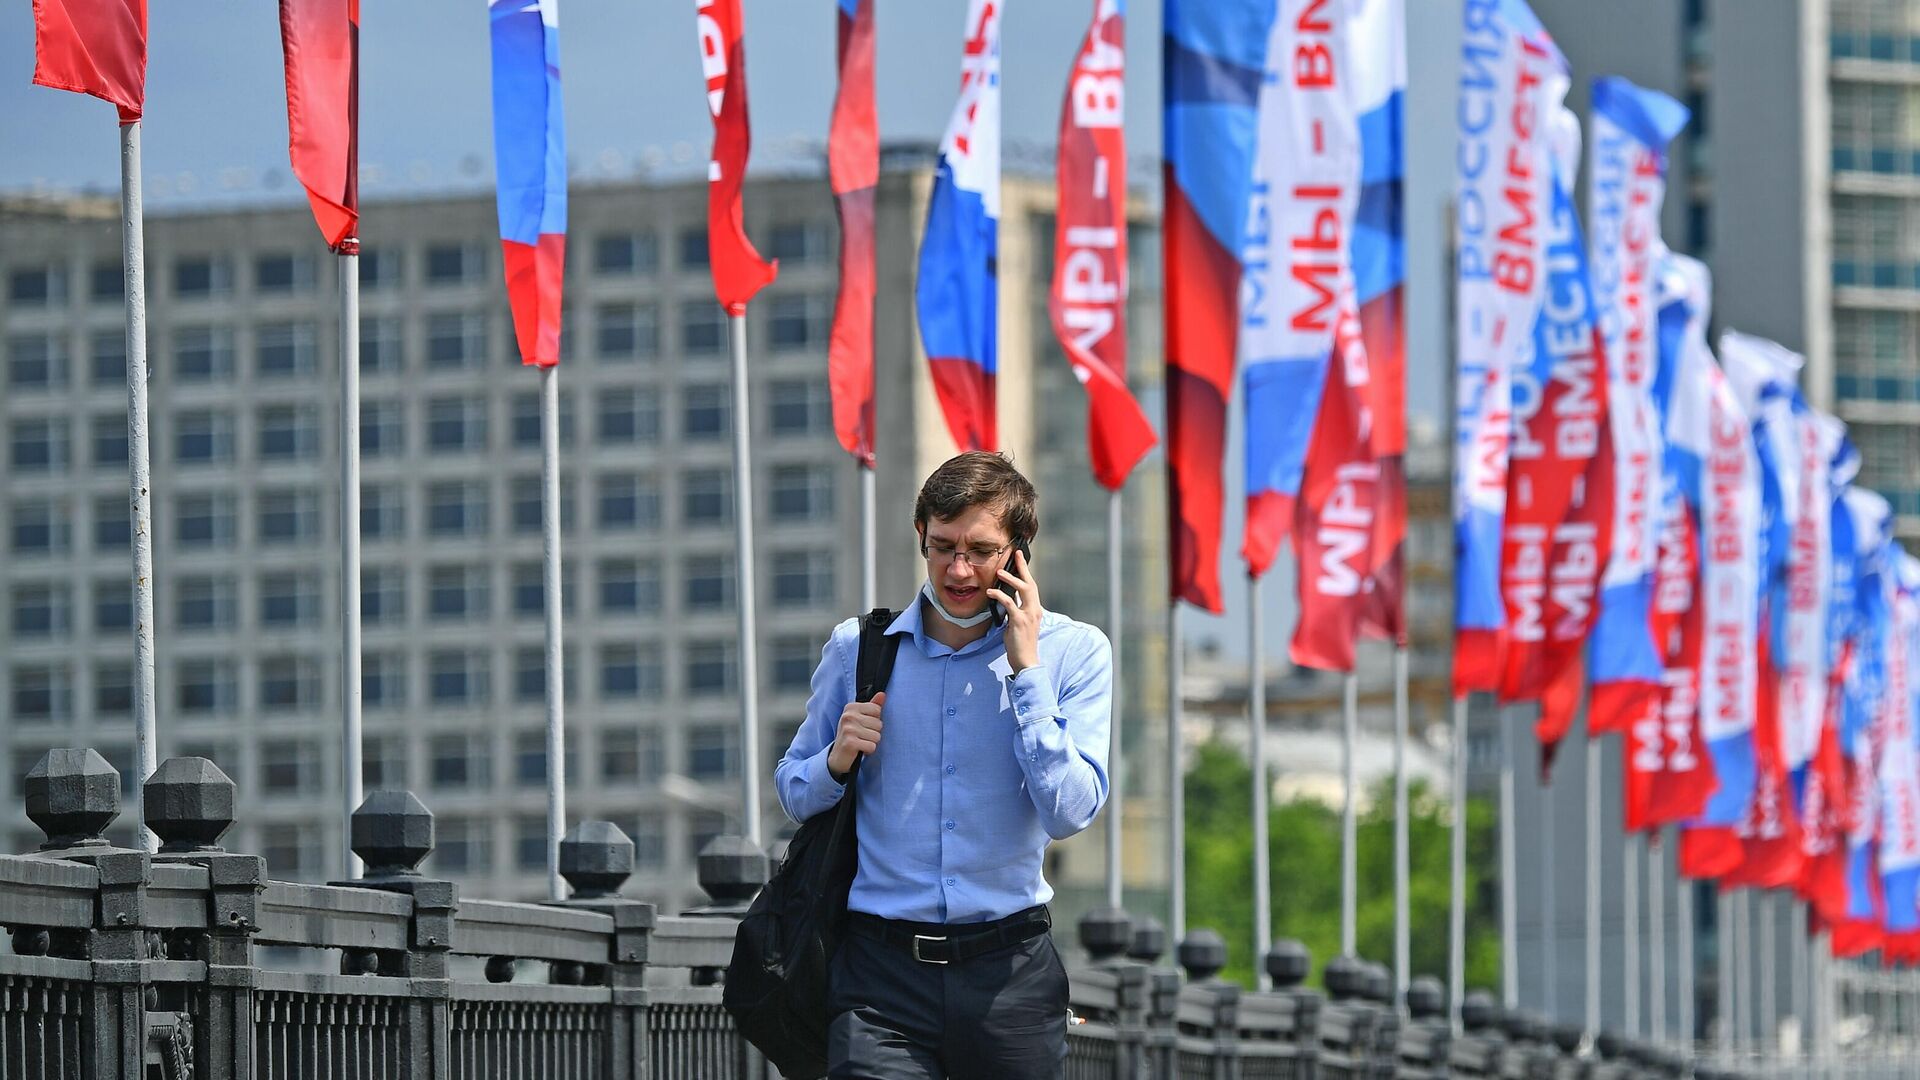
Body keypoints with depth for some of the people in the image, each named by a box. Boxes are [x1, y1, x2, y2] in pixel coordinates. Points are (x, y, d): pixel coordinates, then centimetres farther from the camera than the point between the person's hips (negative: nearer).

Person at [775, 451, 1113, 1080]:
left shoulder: (1072, 653, 1)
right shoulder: (856, 649, 6)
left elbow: (1070, 813, -10)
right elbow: (794, 798, 15)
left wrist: (1026, 670, -11)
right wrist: (838, 760, -7)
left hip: (1010, 973, 0)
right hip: (880, 977, 0)